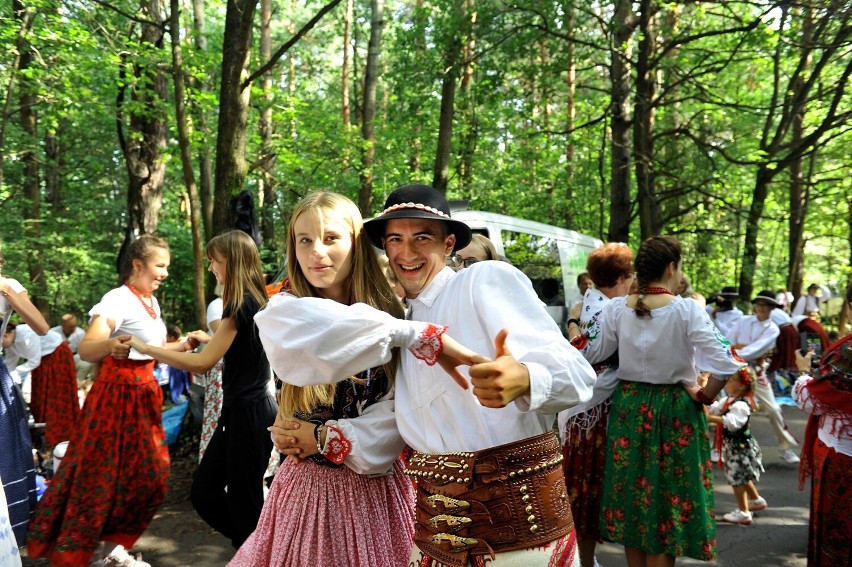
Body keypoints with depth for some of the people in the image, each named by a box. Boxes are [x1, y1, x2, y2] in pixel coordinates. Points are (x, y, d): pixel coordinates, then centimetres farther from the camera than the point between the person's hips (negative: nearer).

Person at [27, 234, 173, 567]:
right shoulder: (117, 300, -16)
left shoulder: (152, 302, 10)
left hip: (144, 394, 8)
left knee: (147, 476, 10)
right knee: (101, 475, -3)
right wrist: (109, 345, -48)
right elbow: (86, 350, -28)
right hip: (117, 395, -8)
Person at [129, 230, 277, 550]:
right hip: (241, 410, 10)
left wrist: (146, 349, -11)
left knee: (243, 501, 4)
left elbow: (203, 363, -18)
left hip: (249, 414, -10)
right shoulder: (253, 300, 11)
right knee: (204, 493, 14)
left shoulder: (241, 304, -18)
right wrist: (212, 340, 20)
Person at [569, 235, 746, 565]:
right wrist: (703, 397, -4)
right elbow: (726, 365, -18)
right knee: (666, 494, 9)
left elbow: (595, 355, 2)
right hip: (674, 412, -3)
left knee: (632, 488, 17)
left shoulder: (616, 309, -4)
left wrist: (574, 326, 17)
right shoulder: (687, 311, -14)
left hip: (628, 408, 4)